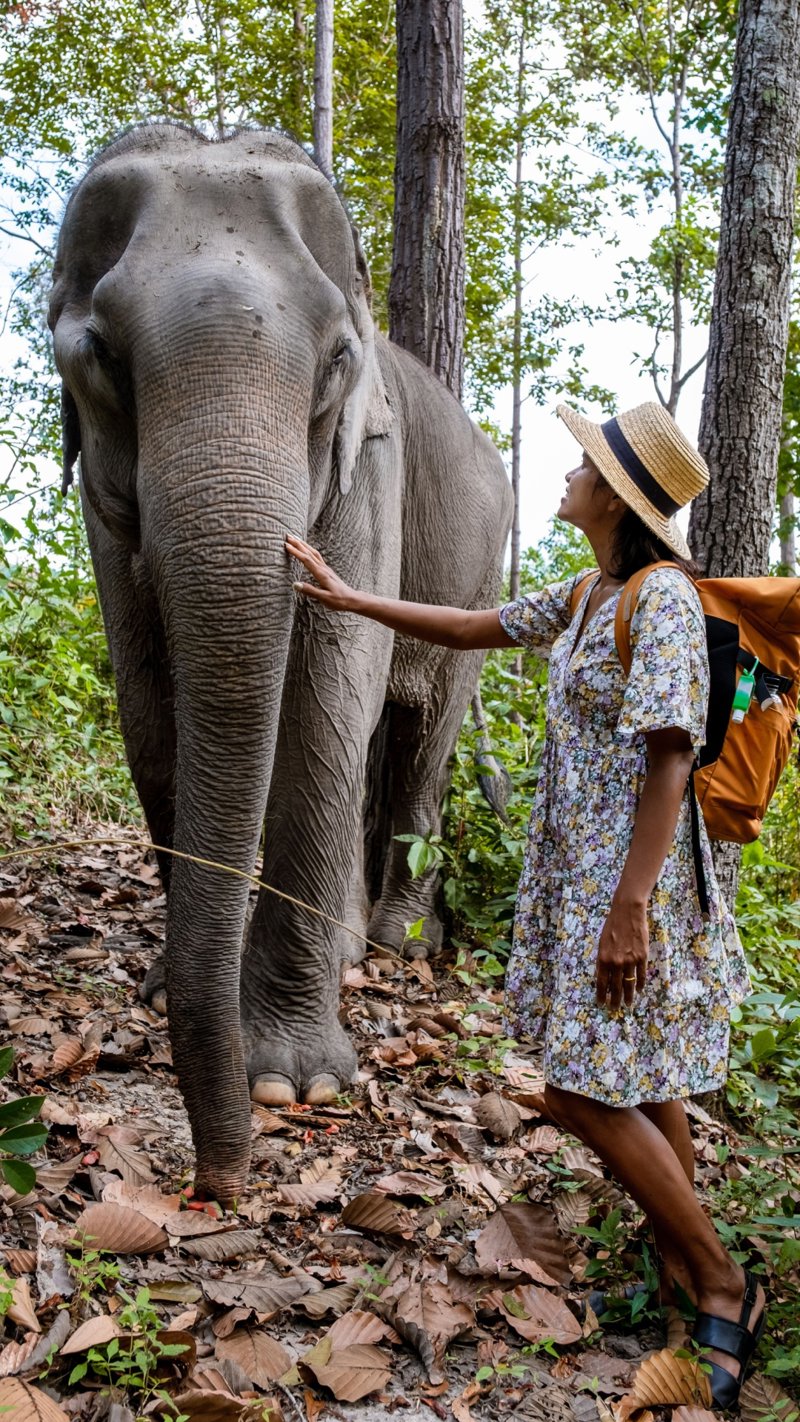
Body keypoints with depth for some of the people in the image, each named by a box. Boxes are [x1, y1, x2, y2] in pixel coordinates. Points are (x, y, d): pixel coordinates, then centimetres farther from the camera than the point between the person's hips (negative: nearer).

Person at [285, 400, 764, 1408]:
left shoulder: (663, 597, -17)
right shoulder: (586, 594, 10)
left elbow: (669, 757, -23)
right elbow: (473, 628, 22)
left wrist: (627, 908, -25)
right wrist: (351, 600, 21)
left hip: (628, 875, -9)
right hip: (575, 868, 9)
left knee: (586, 1087, -7)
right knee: (639, 1077, 14)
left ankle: (725, 1285, 8)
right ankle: (682, 1269, 28)